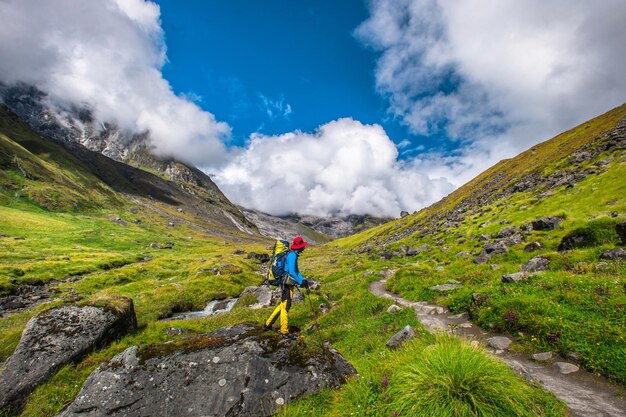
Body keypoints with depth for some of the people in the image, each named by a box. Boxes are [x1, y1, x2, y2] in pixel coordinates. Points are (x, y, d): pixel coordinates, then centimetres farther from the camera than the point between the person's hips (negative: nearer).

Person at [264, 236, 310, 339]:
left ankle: (268, 324, 31)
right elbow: (291, 272, -24)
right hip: (287, 284, -10)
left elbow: (297, 270, 16)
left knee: (283, 305, 20)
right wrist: (300, 282, -18)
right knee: (285, 307, 0)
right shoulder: (292, 255, -18)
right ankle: (284, 332, 12)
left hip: (288, 284, 10)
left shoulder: (293, 255, 13)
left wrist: (303, 279, 5)